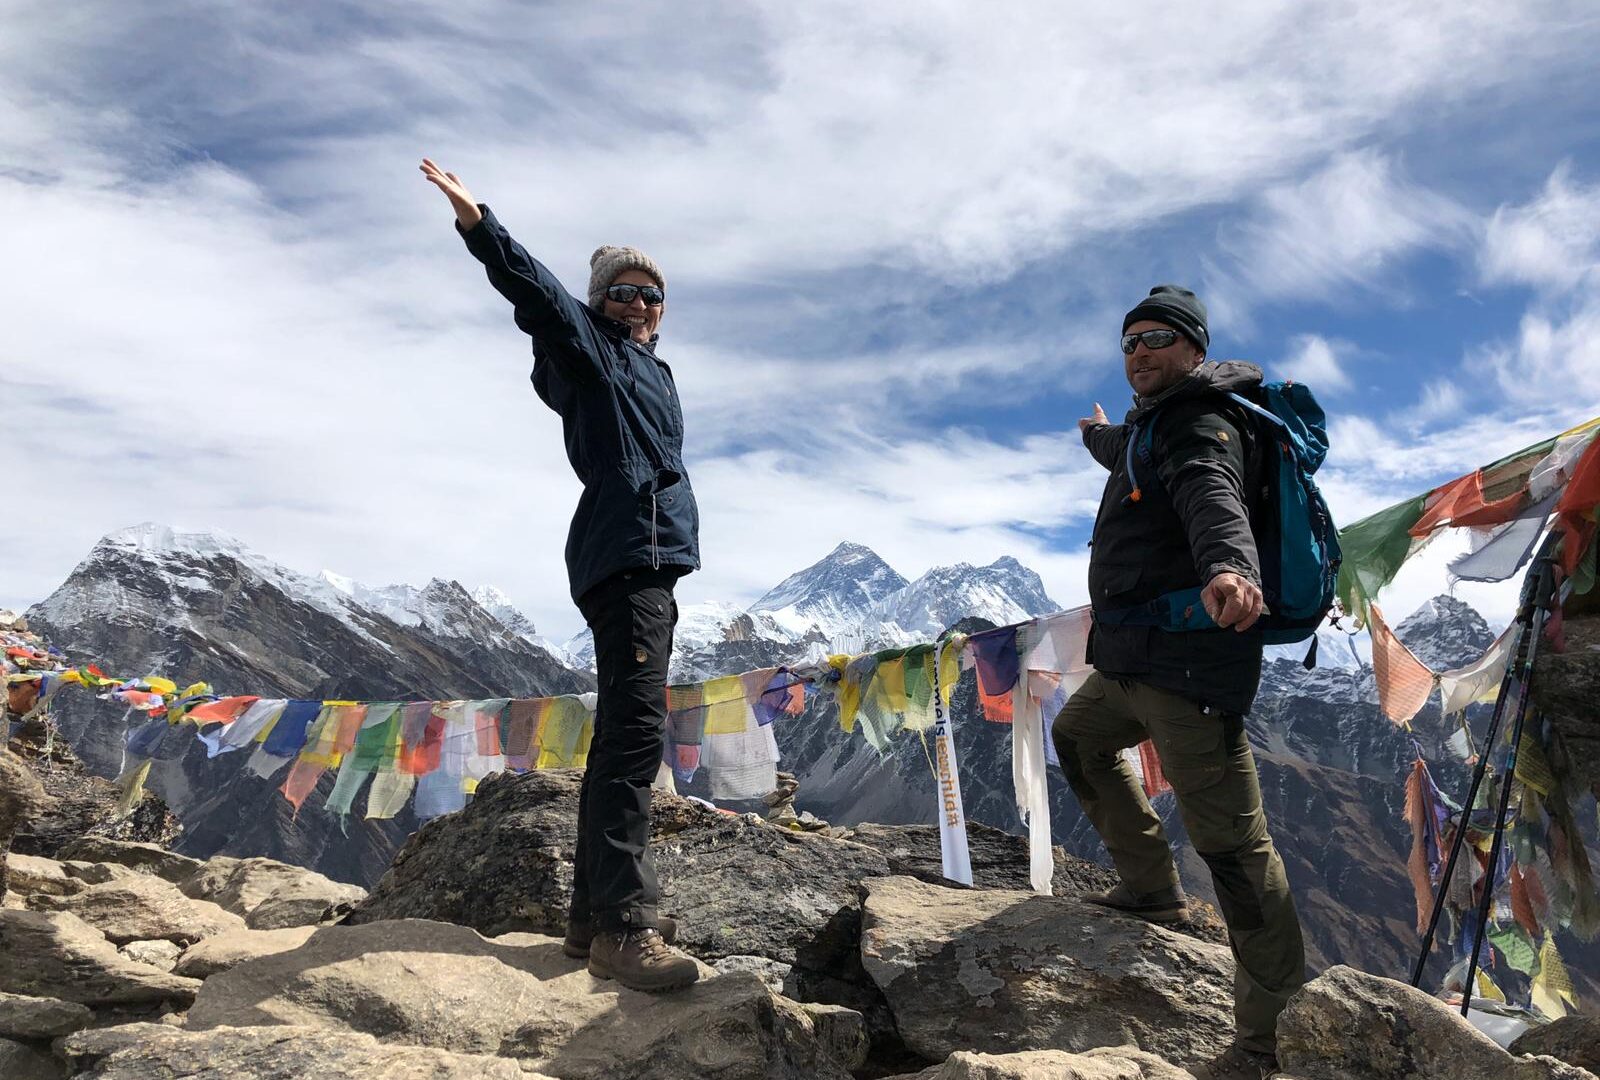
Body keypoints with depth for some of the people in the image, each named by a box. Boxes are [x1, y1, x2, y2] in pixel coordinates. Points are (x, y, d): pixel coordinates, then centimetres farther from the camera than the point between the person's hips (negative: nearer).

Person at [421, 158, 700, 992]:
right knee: (635, 734, -19)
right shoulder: (593, 352, 6)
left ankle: (595, 913, 15)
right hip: (624, 556, -9)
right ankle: (623, 927, -21)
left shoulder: (650, 372, 28)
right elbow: (537, 293, -12)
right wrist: (479, 226, -27)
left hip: (648, 562, 10)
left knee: (621, 738, 9)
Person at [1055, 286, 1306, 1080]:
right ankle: (1151, 891, 38)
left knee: (1229, 837, -12)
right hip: (1135, 660, 11)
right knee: (1078, 738, 31)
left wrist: (1231, 564, -53)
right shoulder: (1157, 425, 21)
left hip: (1185, 660, -11)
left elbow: (1213, 495, -32)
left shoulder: (1200, 425, -9)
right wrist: (1098, 435, 70)